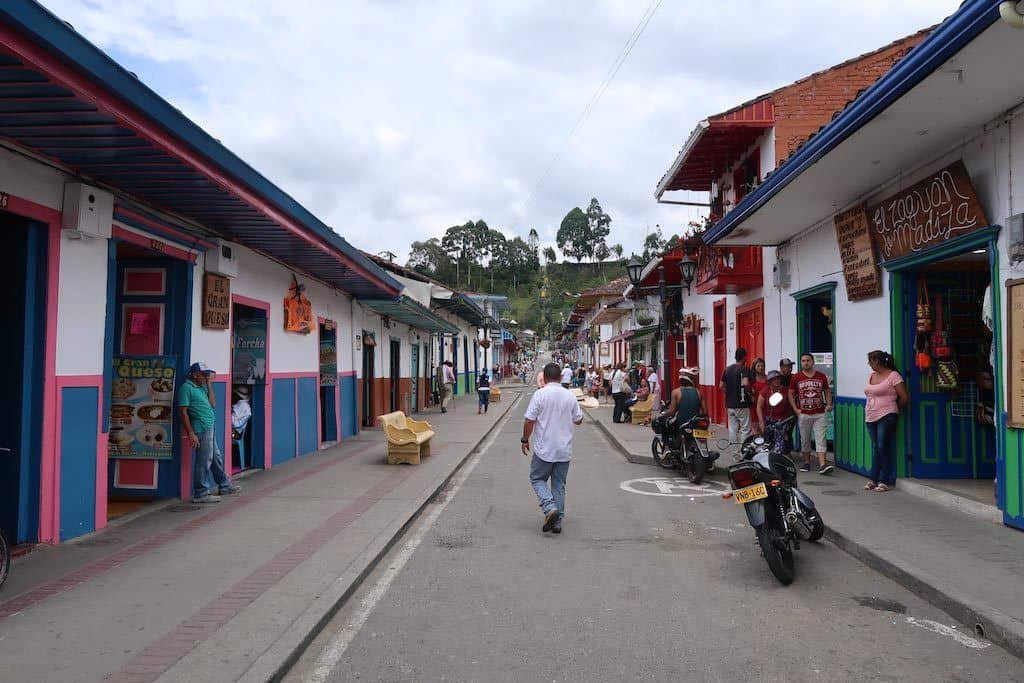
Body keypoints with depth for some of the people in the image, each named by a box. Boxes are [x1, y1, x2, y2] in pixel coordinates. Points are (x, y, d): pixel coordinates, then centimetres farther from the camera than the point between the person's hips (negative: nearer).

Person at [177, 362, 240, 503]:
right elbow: (183, 411, -15)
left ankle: (224, 486, 30)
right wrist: (191, 433, -20)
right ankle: (201, 494, 3)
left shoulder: (201, 387, 17)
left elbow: (212, 403, 14)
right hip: (201, 430, -10)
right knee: (203, 461, -5)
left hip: (210, 429, 10)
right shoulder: (186, 387, -10)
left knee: (217, 458, 18)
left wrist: (209, 385, 9)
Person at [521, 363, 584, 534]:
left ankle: (550, 507, -9)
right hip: (564, 449, 4)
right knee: (559, 484, 12)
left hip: (544, 449, -4)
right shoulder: (570, 396, 2)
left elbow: (529, 420, -13)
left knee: (537, 478, 12)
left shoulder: (540, 394, -11)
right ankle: (557, 521, 15)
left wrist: (525, 440, 1)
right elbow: (578, 420, 12)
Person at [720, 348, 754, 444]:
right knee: (745, 429, 1)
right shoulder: (744, 369, -10)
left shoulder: (727, 369, 9)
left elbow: (721, 386, 10)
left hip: (730, 404, 6)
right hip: (742, 404, -6)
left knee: (732, 429, 10)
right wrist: (749, 391, -8)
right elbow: (745, 383, -27)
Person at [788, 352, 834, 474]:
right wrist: (795, 409, -5)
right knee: (805, 439, 8)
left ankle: (822, 465, -11)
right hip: (803, 414, 0)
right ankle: (806, 462, 20)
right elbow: (791, 394, 4)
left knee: (821, 439, -6)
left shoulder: (821, 376, 5)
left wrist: (829, 405, -3)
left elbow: (827, 391, 12)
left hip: (819, 414, 0)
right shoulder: (796, 377, 2)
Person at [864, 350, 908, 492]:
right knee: (875, 449, 9)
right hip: (870, 417, 7)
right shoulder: (871, 375, 13)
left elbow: (905, 398, -8)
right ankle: (873, 480, 13)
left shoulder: (893, 376, -8)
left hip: (886, 417, -7)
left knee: (883, 448, -7)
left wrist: (895, 410, 6)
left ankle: (885, 481, -1)